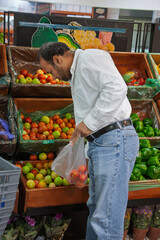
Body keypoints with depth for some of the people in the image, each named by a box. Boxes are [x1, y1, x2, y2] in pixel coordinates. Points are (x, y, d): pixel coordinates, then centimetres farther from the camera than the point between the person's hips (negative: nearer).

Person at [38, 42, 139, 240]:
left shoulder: (90, 57, -7)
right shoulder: (76, 75, 24)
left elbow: (116, 88, -22)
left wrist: (89, 123, -18)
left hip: (114, 141, -11)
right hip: (99, 143, 11)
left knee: (106, 220, -8)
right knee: (95, 209, 20)